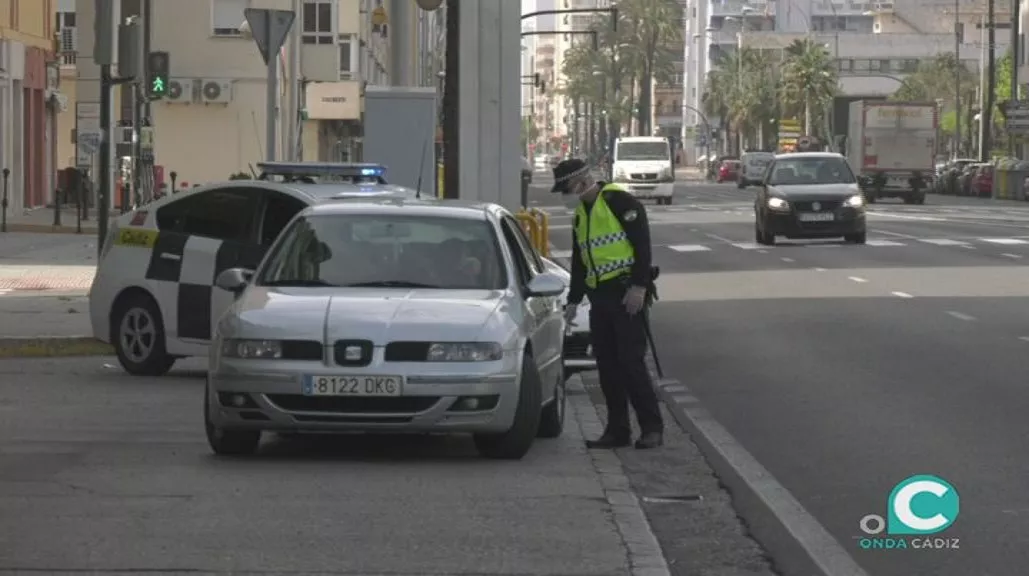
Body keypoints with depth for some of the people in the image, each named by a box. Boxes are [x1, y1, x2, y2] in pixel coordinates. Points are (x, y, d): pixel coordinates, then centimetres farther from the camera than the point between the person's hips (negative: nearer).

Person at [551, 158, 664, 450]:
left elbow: (642, 244, -16)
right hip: (599, 297, 9)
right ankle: (617, 430, 12)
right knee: (606, 364, 7)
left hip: (627, 295, -9)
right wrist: (573, 301, 26)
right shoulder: (581, 214, 17)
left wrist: (639, 287, -20)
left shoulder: (619, 201, -10)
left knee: (631, 360, -10)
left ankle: (652, 427, -6)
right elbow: (579, 262, 26)